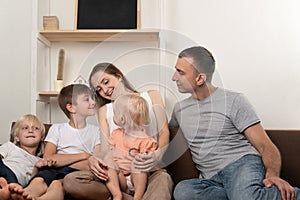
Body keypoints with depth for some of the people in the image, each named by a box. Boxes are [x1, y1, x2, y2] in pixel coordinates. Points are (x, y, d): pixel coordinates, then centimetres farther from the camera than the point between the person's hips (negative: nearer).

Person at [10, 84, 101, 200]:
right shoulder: (57, 129, 17)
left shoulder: (96, 131, 18)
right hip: (54, 172, 1)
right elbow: (47, 159, 0)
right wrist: (83, 155, -3)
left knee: (58, 183, -36)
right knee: (39, 180, -35)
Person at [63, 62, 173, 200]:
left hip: (149, 172, -4)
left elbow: (164, 132, 3)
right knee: (70, 181, -24)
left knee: (163, 178, -41)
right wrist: (93, 159, -17)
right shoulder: (104, 110, 21)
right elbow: (105, 149, 9)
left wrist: (157, 155, -20)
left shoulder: (151, 96, 16)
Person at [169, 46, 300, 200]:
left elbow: (266, 146, -2)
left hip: (243, 164, -4)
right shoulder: (179, 108, 18)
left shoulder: (233, 100, 2)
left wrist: (272, 174, -22)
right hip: (210, 179, 5)